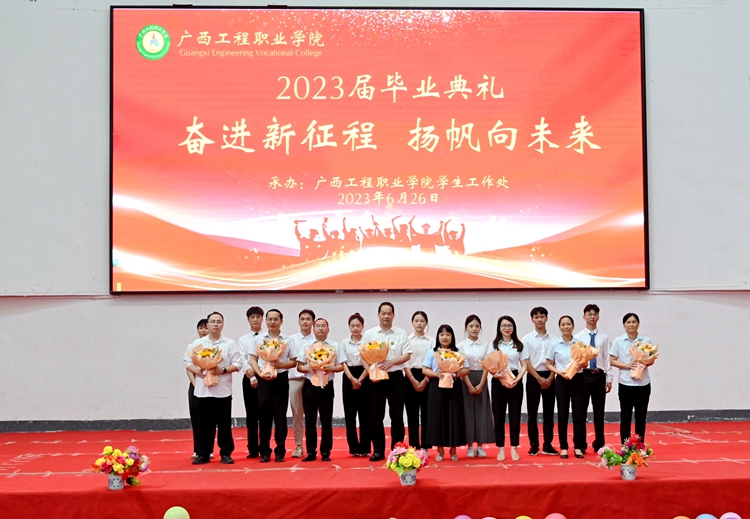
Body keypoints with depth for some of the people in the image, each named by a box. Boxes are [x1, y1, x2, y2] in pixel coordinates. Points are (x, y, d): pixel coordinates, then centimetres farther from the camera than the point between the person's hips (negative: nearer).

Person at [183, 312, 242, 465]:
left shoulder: (230, 343, 4)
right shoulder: (197, 343, 7)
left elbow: (237, 364, 0)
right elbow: (187, 362, 7)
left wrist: (223, 370, -15)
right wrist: (198, 371, -11)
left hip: (223, 389, -1)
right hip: (203, 389, 1)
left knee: (224, 423, 3)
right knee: (204, 423, 5)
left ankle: (226, 453, 11)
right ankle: (203, 454, 13)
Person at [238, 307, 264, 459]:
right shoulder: (243, 339, 8)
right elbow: (244, 361, -1)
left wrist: (256, 369, -19)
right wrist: (252, 378, -12)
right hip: (249, 379, 2)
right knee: (251, 415, 5)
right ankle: (253, 448, 10)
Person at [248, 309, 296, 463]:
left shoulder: (287, 340, 3)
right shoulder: (258, 339, 5)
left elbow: (294, 362, 4)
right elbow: (253, 360, 5)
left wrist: (280, 364, -13)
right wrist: (260, 373, -11)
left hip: (281, 379, 0)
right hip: (264, 380, 0)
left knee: (280, 415, 3)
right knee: (265, 415, 3)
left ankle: (280, 450, 11)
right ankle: (264, 451, 10)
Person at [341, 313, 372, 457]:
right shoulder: (344, 343, 5)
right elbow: (343, 363, -1)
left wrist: (360, 380, -12)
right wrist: (352, 379, -15)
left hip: (364, 378, -2)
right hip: (348, 378, 2)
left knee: (365, 413, -1)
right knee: (350, 413, 3)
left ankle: (365, 447, 5)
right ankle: (354, 447, 9)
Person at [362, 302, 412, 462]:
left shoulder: (401, 334, 4)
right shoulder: (369, 334, 4)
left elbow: (407, 355, -1)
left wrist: (391, 362, -16)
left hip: (395, 377, 0)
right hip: (375, 377, 0)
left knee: (396, 414, 3)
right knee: (376, 415, 3)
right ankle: (378, 450, 11)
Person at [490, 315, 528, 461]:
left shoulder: (519, 345, 8)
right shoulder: (494, 345, 6)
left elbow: (524, 366, 5)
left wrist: (517, 379, -11)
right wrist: (495, 374, -19)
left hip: (515, 382, 1)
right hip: (498, 381, 0)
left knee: (515, 415, 2)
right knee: (499, 416, 1)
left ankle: (514, 448, 10)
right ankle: (501, 448, 9)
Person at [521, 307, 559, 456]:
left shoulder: (553, 339, 4)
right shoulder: (527, 338, -1)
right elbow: (526, 362, -5)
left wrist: (550, 378, -8)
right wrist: (539, 378, -11)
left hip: (549, 378, 2)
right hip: (533, 377, -2)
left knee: (549, 412, 6)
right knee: (532, 413, 2)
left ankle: (547, 445, 13)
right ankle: (534, 445, 9)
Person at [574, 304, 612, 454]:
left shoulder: (604, 337, 5)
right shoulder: (577, 337, 0)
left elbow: (607, 359, 4)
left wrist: (609, 379, 0)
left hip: (599, 376, 1)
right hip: (583, 375, -1)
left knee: (599, 412, 9)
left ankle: (599, 444, 20)